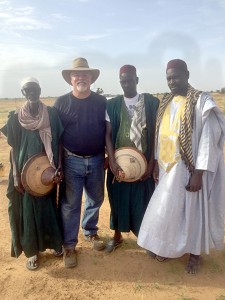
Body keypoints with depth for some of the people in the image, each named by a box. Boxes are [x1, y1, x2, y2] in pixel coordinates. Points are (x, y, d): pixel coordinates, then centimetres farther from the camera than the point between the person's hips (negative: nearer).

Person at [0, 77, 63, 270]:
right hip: (26, 171, 0)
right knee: (27, 208, 8)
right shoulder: (16, 117, -3)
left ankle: (54, 242, 34)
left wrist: (59, 167, -8)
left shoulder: (51, 113, -2)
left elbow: (58, 142, 0)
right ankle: (32, 250, 25)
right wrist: (16, 175, -6)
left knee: (48, 206, 14)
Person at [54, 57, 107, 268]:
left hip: (97, 160, 3)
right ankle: (69, 245, 20)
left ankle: (90, 232, 39)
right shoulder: (61, 102, -3)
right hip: (71, 161, -2)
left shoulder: (101, 102, 3)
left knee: (95, 200, 16)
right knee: (70, 204, 5)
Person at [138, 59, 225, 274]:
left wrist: (198, 173, -19)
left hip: (189, 168, -6)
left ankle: (195, 253, 31)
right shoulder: (166, 102, 7)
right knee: (167, 209, 16)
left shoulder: (202, 101, -12)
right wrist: (157, 163, 10)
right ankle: (169, 247, 38)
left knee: (192, 210, 9)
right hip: (168, 167, 6)